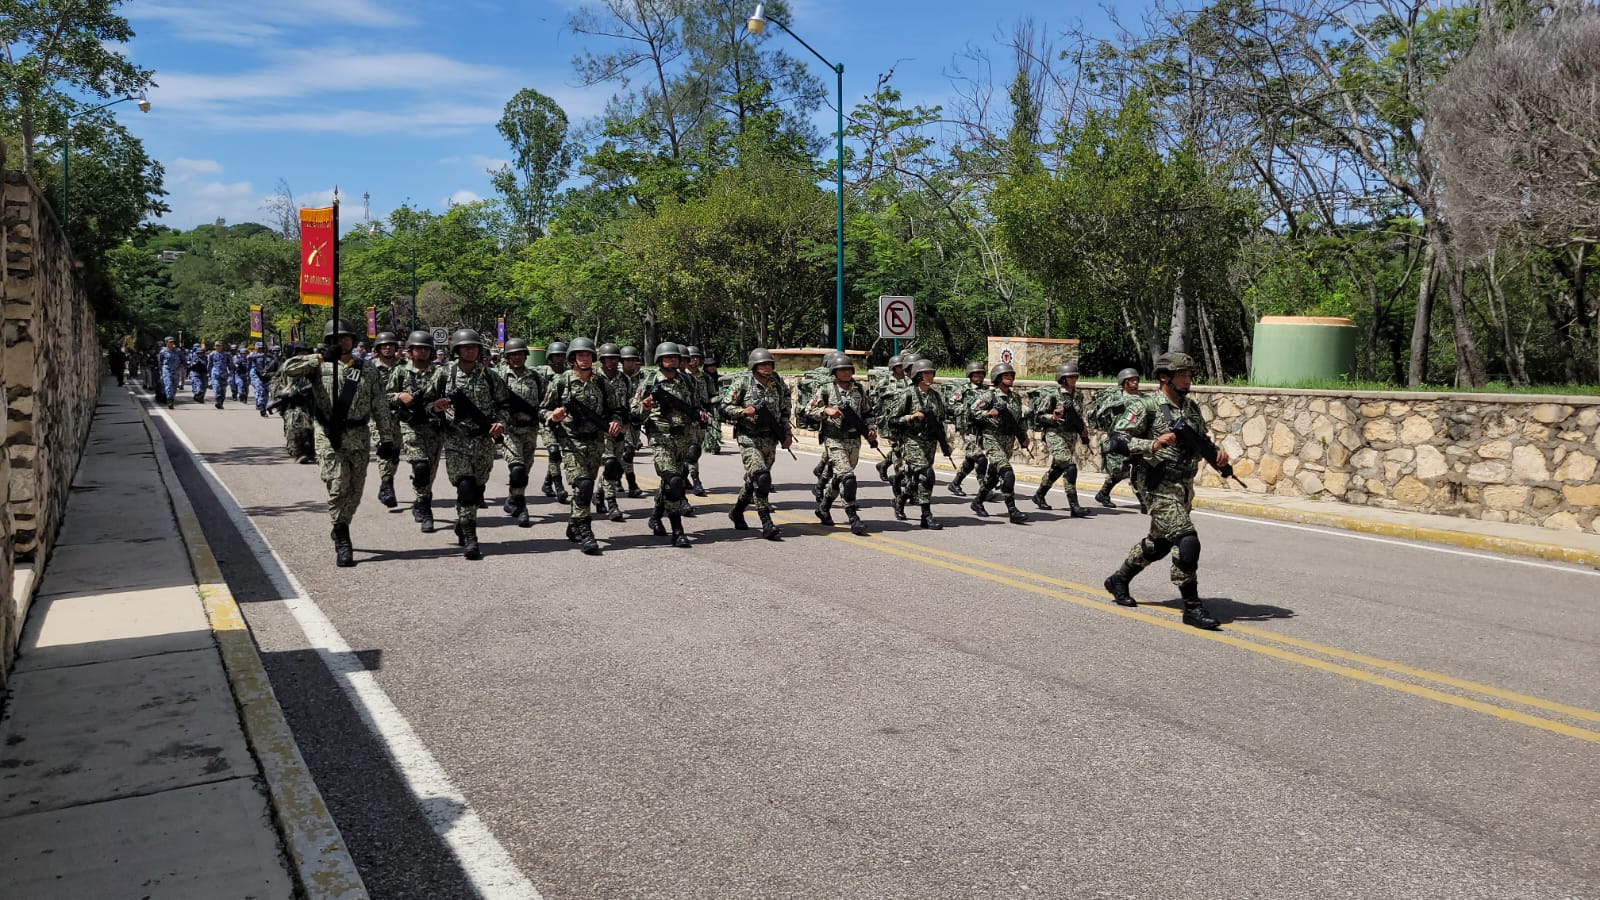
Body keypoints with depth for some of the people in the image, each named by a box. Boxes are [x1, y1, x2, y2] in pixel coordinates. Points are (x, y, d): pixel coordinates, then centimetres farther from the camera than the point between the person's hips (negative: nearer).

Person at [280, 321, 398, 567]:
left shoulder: (368, 372, 11)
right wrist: (320, 358, -18)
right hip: (329, 437, -3)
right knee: (338, 489, -11)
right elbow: (289, 369, -12)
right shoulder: (319, 367, 5)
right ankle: (342, 543, -4)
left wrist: (387, 438, 6)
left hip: (359, 438, 3)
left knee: (354, 492, 9)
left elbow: (380, 407, 10)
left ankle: (340, 531, 30)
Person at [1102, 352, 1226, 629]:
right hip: (1160, 488, -8)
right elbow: (1119, 440, -15)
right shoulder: (1147, 406, -10)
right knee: (1187, 541, -17)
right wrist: (1154, 444, -27)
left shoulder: (1192, 408, 11)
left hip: (1185, 488, 8)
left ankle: (1119, 580, 39)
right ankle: (1192, 607, -9)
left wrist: (1217, 452, 1)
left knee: (1159, 543, 19)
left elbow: (1202, 440, 22)